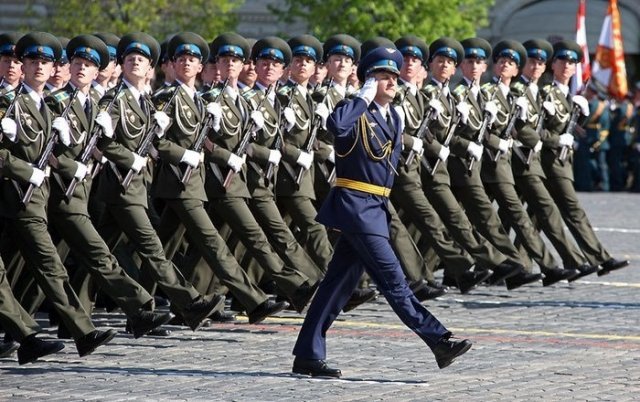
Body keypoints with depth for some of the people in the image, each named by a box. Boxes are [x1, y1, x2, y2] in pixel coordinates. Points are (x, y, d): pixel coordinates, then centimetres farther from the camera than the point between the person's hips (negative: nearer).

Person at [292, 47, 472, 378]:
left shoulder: (393, 118, 16)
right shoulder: (356, 112, -10)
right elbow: (336, 125, -34)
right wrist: (364, 98, -22)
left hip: (375, 207, 9)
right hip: (355, 205, -9)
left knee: (340, 282, 9)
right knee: (392, 278, -8)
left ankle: (308, 355, 12)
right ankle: (439, 341, -10)